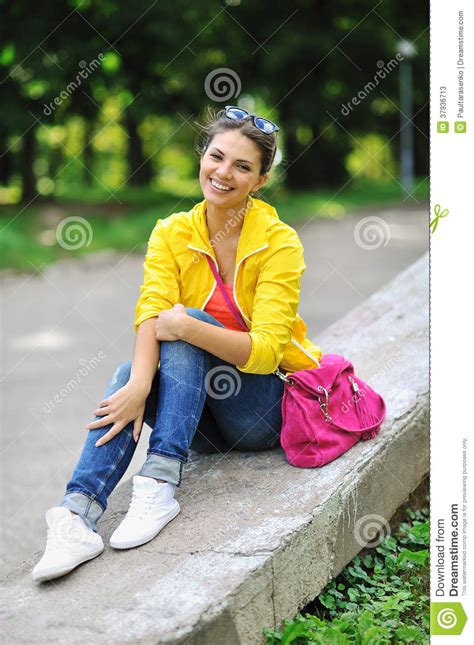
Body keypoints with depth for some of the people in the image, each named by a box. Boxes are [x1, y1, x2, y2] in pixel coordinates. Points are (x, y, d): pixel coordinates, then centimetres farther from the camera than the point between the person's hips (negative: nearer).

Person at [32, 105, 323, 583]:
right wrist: (140, 384, -36)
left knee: (187, 323, -27)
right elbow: (151, 317, -17)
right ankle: (77, 512, -42)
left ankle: (159, 484, -36)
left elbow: (265, 351, -21)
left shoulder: (279, 243, -13)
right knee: (129, 373, -27)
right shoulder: (172, 234, -2)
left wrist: (185, 327, -34)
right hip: (202, 418, 3)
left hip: (271, 409, -3)